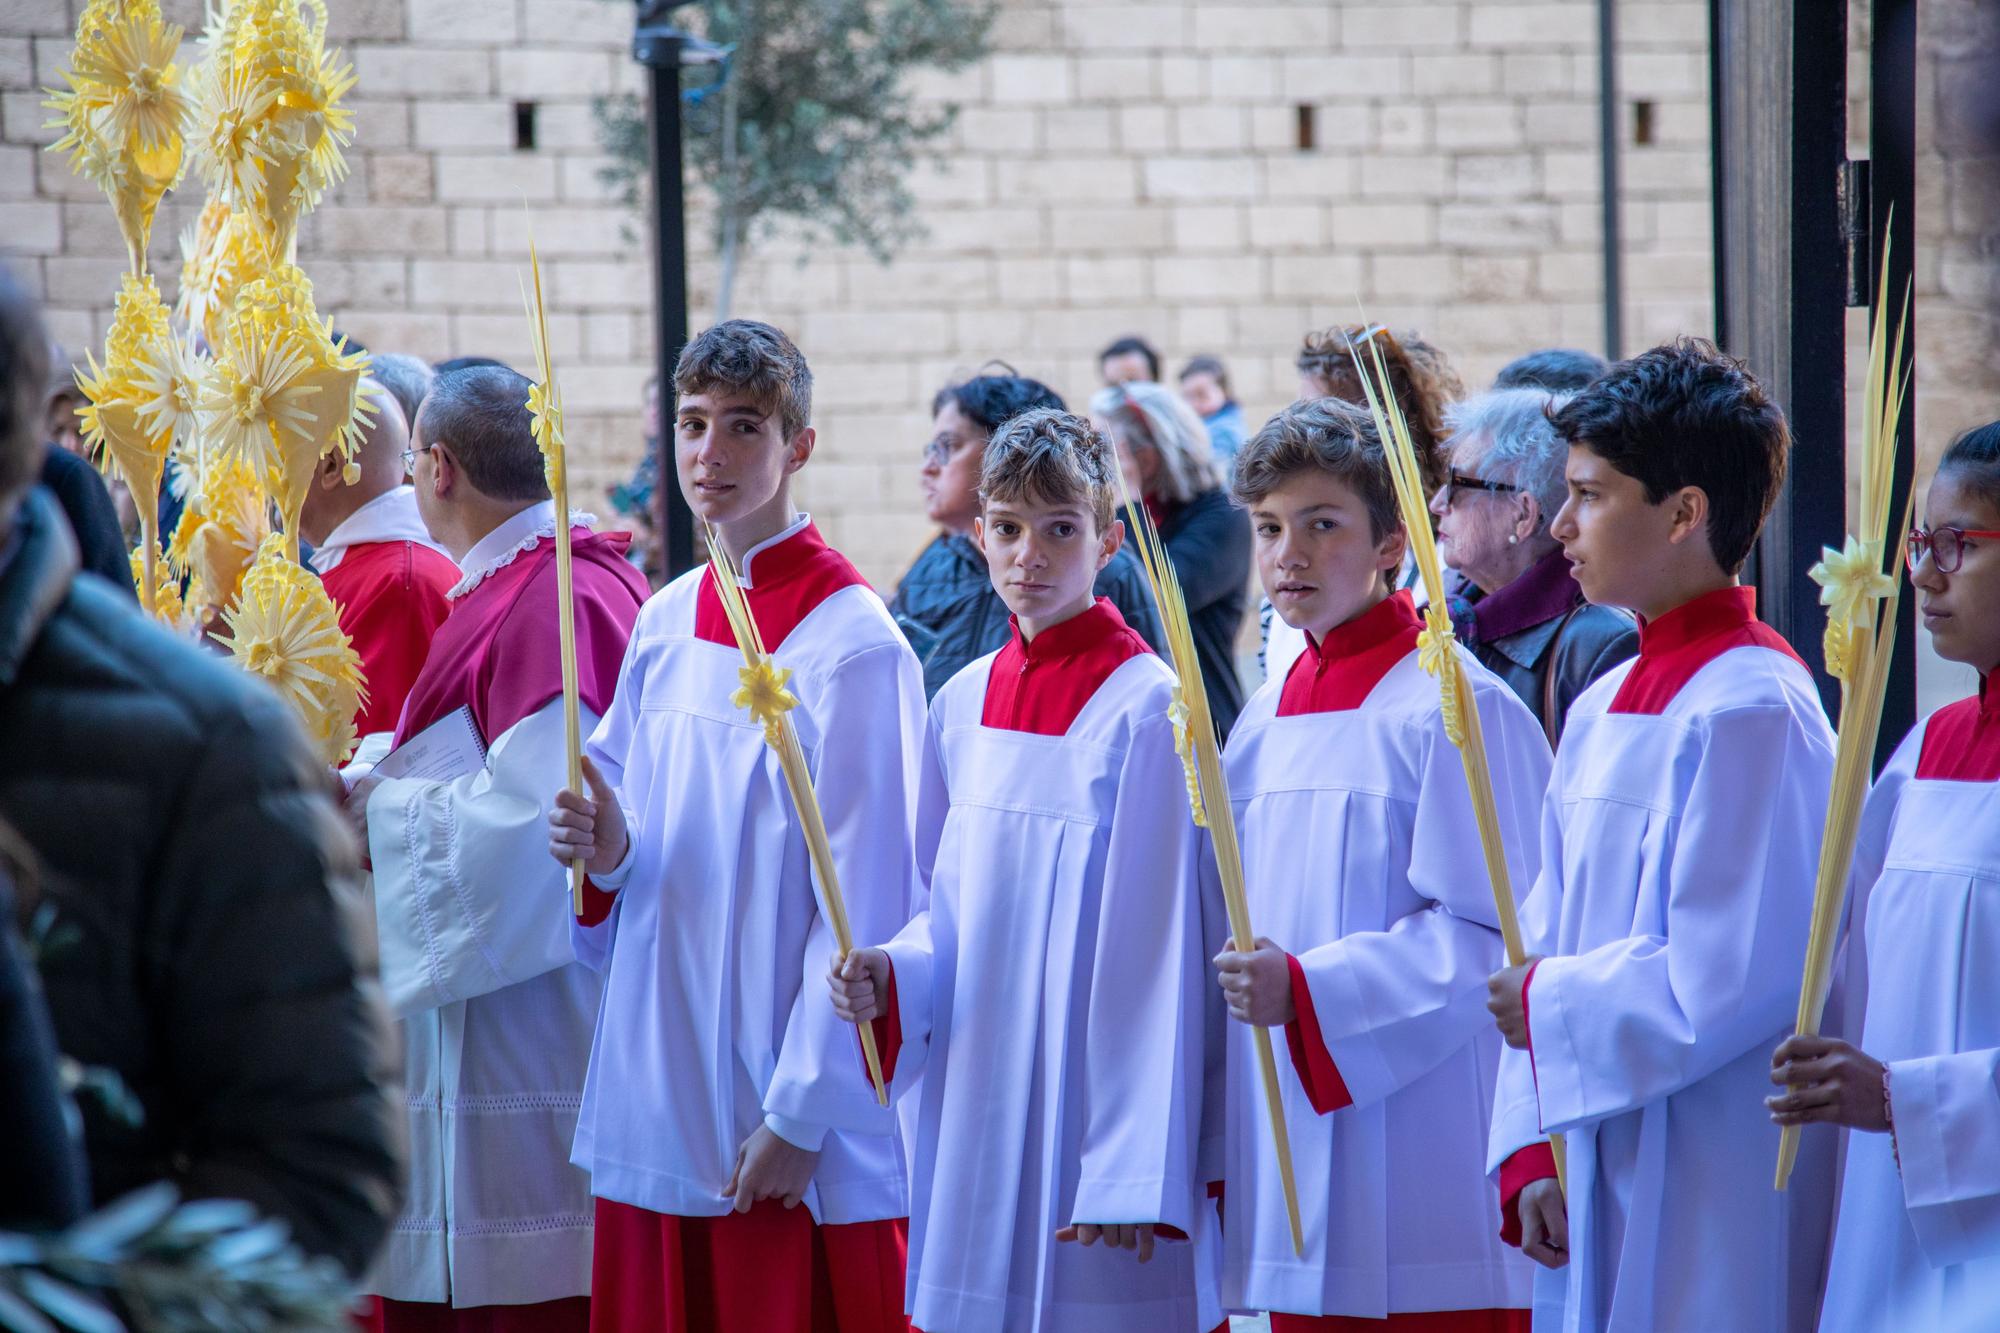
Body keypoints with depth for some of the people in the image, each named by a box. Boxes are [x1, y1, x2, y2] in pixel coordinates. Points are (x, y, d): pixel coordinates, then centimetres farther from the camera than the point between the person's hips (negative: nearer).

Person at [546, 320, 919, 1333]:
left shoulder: (852, 643, -11)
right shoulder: (665, 623, 10)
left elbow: (866, 905, -12)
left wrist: (800, 1114, -14)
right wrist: (608, 854, -5)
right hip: (655, 1091, 7)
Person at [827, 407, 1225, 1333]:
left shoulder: (1144, 709, -10)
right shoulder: (963, 702, 8)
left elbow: (1159, 958, -12)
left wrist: (1134, 1175, -16)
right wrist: (891, 977, -5)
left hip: (1091, 1109, -6)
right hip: (975, 1124, 6)